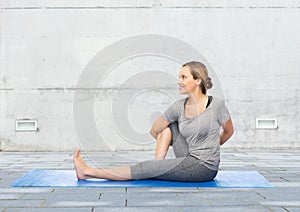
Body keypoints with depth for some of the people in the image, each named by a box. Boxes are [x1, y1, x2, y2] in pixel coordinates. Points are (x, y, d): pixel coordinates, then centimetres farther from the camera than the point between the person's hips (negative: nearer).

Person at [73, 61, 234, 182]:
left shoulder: (216, 105, -13)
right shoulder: (179, 107, -1)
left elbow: (228, 131, 4)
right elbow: (155, 130, 6)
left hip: (206, 168, -5)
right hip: (189, 160, 5)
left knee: (147, 168, -14)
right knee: (167, 124, -2)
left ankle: (88, 172, -7)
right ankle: (159, 164, -9)